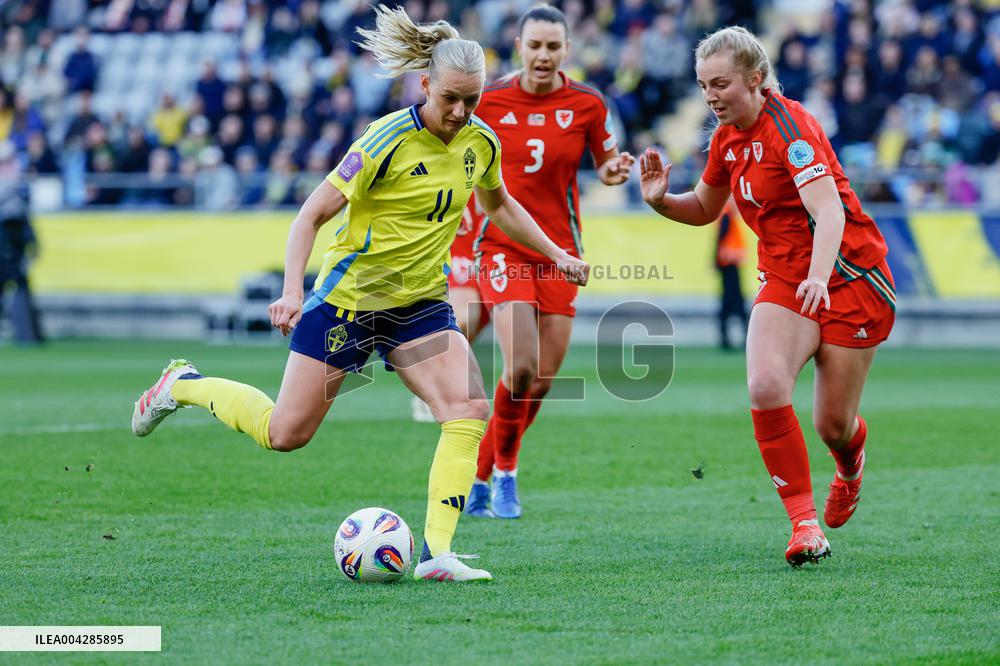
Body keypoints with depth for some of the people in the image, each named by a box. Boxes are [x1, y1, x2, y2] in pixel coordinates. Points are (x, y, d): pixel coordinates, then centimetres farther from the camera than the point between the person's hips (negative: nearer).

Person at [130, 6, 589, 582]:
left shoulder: (480, 143, -1)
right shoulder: (389, 141, -20)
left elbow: (499, 204, 22)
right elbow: (312, 215, -17)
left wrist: (556, 253, 18)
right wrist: (293, 290, -29)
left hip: (421, 303, 5)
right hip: (350, 294, -5)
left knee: (471, 410, -18)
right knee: (286, 433, 0)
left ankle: (437, 553, -17)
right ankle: (184, 385, 27)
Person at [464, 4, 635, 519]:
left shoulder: (588, 105, -3)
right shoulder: (489, 101, -5)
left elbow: (605, 162, 12)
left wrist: (613, 170, -10)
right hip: (502, 246, -2)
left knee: (541, 382, 2)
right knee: (521, 367, -20)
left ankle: (481, 478, 22)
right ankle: (504, 471, 4)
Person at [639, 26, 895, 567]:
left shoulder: (789, 126, -20)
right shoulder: (727, 138, 4)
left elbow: (829, 212, -31)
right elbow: (704, 209, 20)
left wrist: (819, 277, -47)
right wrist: (661, 200, -1)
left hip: (849, 279, -6)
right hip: (784, 280, 6)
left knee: (833, 425, -1)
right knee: (766, 386, -23)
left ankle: (850, 466, 39)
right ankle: (804, 522, -16)